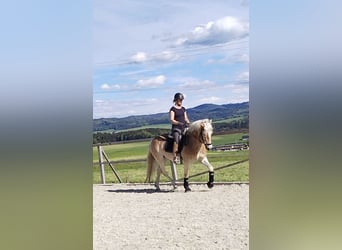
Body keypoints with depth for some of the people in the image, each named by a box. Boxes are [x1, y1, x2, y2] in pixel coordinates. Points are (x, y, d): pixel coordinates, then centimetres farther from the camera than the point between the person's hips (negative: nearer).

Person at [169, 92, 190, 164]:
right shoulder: (173, 109, 1)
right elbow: (171, 120, -8)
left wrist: (189, 124, 0)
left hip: (184, 127, 7)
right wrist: (179, 123, -22)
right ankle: (175, 157, -37)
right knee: (177, 139, -32)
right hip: (176, 128, -7)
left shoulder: (183, 109, 19)